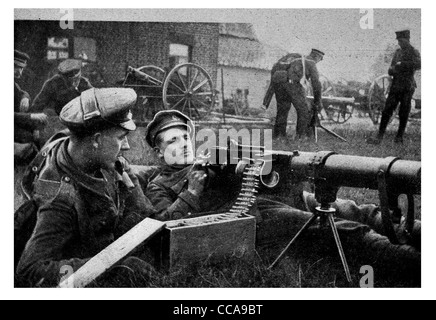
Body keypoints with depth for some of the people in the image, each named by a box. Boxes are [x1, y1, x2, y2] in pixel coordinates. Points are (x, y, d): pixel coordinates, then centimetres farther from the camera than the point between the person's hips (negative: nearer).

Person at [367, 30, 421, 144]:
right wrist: (392, 69, -6)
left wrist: (402, 64, -19)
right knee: (387, 111, -3)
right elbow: (390, 71, 16)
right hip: (395, 86, 5)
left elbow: (418, 64, -23)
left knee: (404, 113, 3)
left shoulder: (414, 52, -2)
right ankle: (379, 137, -3)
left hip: (407, 88, -5)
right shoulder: (398, 52, 15)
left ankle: (400, 136, 15)